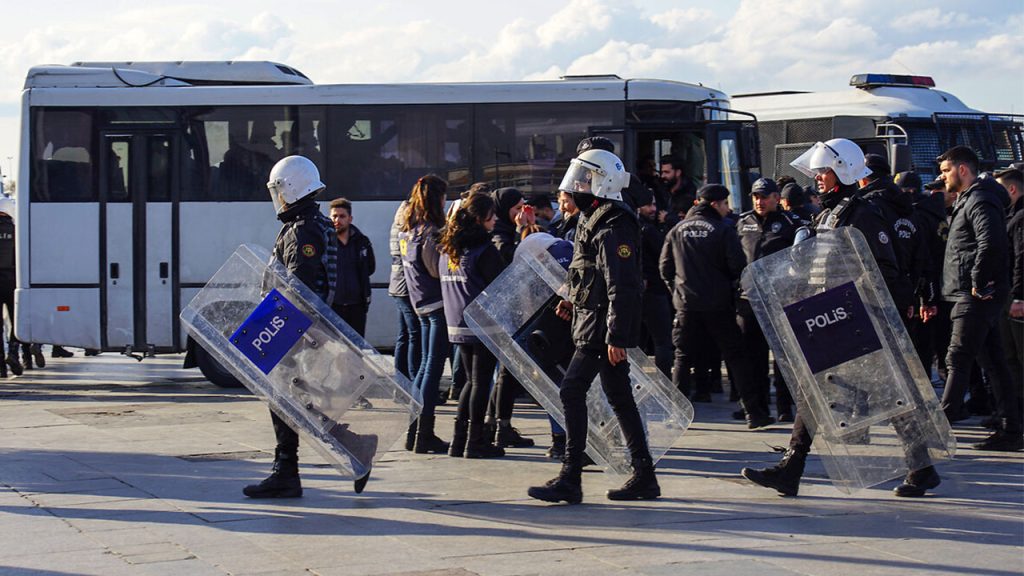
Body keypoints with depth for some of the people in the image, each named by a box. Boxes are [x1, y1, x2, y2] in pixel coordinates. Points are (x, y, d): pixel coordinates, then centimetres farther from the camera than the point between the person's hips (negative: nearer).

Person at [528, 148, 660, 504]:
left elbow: (622, 286, -22)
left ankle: (570, 480, -9)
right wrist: (576, 301, 15)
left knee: (572, 392, -10)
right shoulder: (593, 222, 15)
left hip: (602, 327, -11)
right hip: (596, 322, 11)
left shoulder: (613, 229, -18)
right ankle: (644, 477, 17)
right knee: (619, 398, 12)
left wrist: (616, 337, -25)